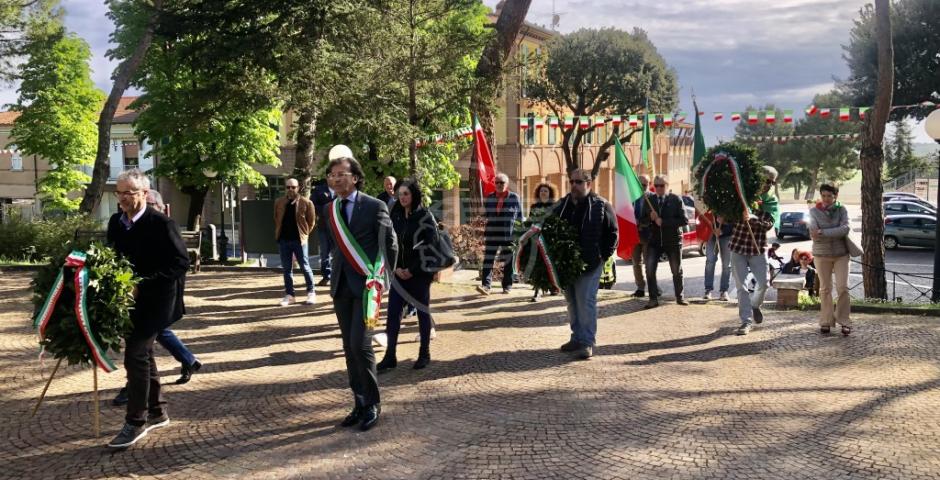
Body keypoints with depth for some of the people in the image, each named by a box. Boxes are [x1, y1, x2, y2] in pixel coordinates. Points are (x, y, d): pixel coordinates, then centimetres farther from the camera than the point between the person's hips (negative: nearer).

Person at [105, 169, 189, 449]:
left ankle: (136, 423, 0)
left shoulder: (161, 224, -16)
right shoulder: (115, 222, 5)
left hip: (153, 301, -8)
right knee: (143, 354, 16)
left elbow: (181, 262, -19)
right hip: (129, 300, 8)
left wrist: (142, 284, -22)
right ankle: (157, 412, 30)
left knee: (135, 355, -10)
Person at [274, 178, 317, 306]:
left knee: (305, 267, 3)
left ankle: (311, 293, 15)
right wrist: (278, 233, 11)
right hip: (283, 240, 3)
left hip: (299, 240, -3)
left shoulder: (306, 203, -5)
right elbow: (276, 219, 16)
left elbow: (311, 221, 1)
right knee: (286, 269, 8)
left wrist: (304, 234, 0)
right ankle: (289, 295, 15)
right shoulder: (279, 203, 6)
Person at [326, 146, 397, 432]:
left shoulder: (375, 207, -8)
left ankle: (372, 404, 2)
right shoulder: (331, 209, 9)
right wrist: (336, 276, 15)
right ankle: (359, 404, 18)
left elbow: (391, 244, -1)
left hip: (366, 285, -6)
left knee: (360, 344, -14)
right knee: (349, 347, 8)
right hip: (341, 286, 6)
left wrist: (384, 277, 4)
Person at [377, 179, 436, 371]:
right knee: (393, 314, 0)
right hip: (399, 273, 4)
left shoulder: (425, 217, -8)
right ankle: (390, 357, 5)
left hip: (420, 273, -4)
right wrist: (396, 268, -6)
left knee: (422, 312, 7)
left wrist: (413, 270, -15)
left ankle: (424, 354, 18)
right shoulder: (395, 216, 6)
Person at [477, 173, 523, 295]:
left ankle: (507, 286, 17)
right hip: (491, 235, 2)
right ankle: (486, 285, -12)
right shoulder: (488, 198, 10)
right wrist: (484, 233, 11)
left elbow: (520, 218, 5)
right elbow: (484, 216, 17)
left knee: (508, 262, 7)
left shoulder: (514, 198, 2)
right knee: (488, 261, -8)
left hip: (509, 236, -2)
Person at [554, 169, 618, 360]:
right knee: (572, 301, 13)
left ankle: (587, 342, -3)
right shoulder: (562, 205, 11)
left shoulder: (601, 206, -5)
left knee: (586, 301, -9)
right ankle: (577, 337, 25)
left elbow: (612, 233, -3)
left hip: (590, 263, -6)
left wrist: (603, 256, -8)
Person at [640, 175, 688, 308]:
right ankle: (653, 298, -1)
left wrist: (664, 222, -18)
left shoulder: (676, 199, -5)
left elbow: (684, 220, -12)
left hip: (673, 240, -2)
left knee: (677, 271, 11)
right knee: (650, 269, -10)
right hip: (654, 240, 2)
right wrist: (650, 218, -15)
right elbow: (642, 220, 8)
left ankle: (679, 297, 29)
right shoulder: (649, 200, 5)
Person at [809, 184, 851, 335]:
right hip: (822, 254, 0)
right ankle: (826, 321, 15)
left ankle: (843, 321, 7)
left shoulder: (842, 210, -4)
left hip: (841, 254, 0)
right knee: (825, 289, 8)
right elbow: (814, 235, -14)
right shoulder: (814, 211, -5)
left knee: (842, 287, -4)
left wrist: (823, 233, -24)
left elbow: (845, 229, -19)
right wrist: (836, 233, -19)